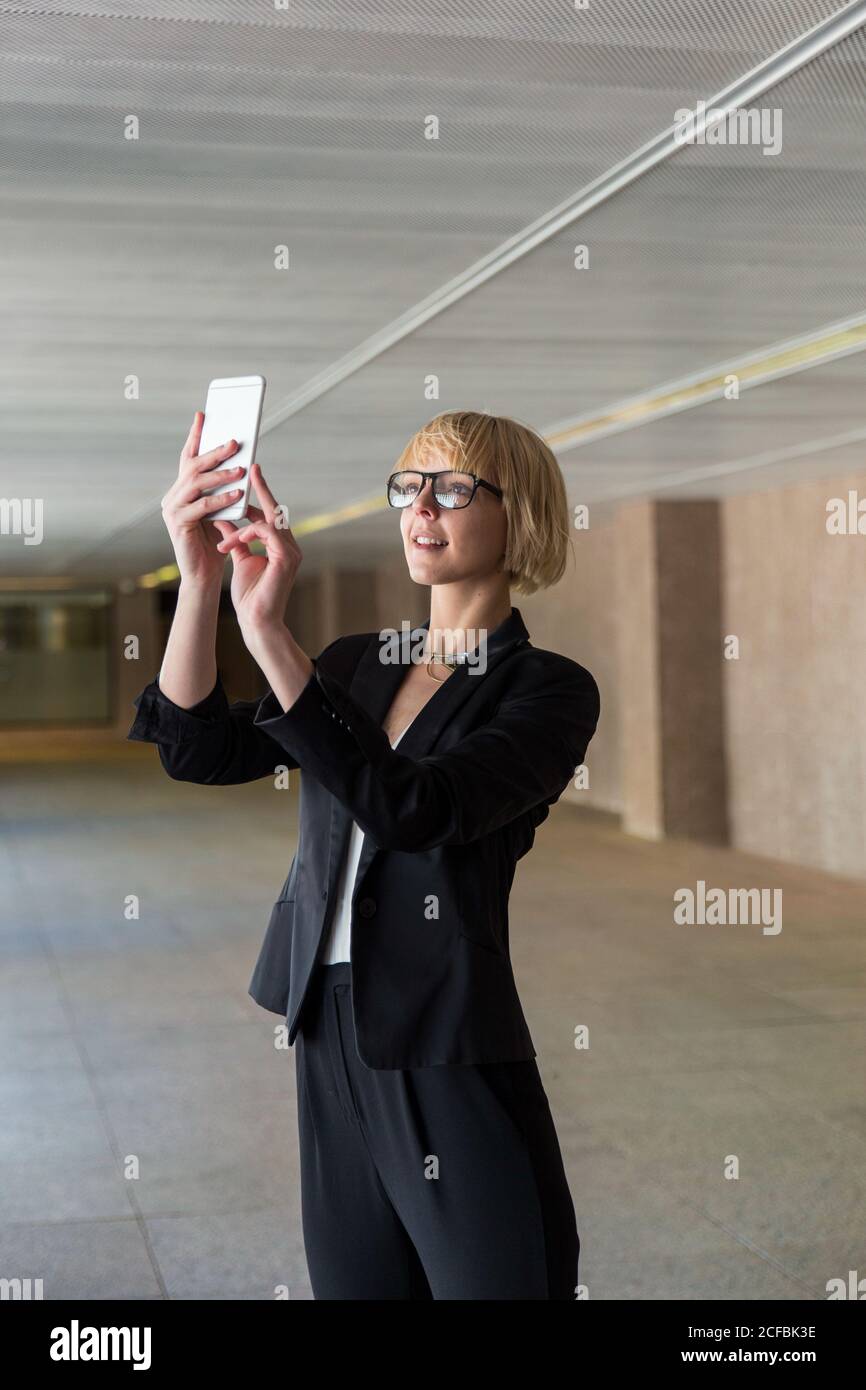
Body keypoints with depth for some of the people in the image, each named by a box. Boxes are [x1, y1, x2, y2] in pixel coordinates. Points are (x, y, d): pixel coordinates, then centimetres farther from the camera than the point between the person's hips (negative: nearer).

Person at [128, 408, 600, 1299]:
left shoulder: (550, 690, -9)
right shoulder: (355, 663, 10)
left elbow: (412, 809, -25)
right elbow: (200, 750, -2)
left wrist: (267, 631, -30)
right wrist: (199, 581, -16)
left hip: (452, 1066, -6)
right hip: (332, 1051, 6)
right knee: (355, 1286, 16)